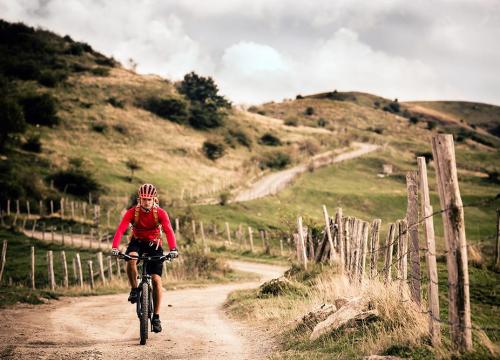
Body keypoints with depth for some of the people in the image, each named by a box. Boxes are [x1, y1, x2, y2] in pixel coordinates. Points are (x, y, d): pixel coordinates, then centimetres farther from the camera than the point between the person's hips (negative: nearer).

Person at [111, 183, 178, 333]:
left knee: (156, 279, -10)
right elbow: (120, 229, -30)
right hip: (137, 242, 0)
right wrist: (114, 248, -46)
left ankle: (156, 317, 0)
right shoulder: (132, 212, -19)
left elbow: (169, 231, -32)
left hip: (154, 244, 0)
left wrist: (173, 249, -48)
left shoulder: (160, 213, -20)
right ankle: (134, 290, -12)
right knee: (131, 259, -35)